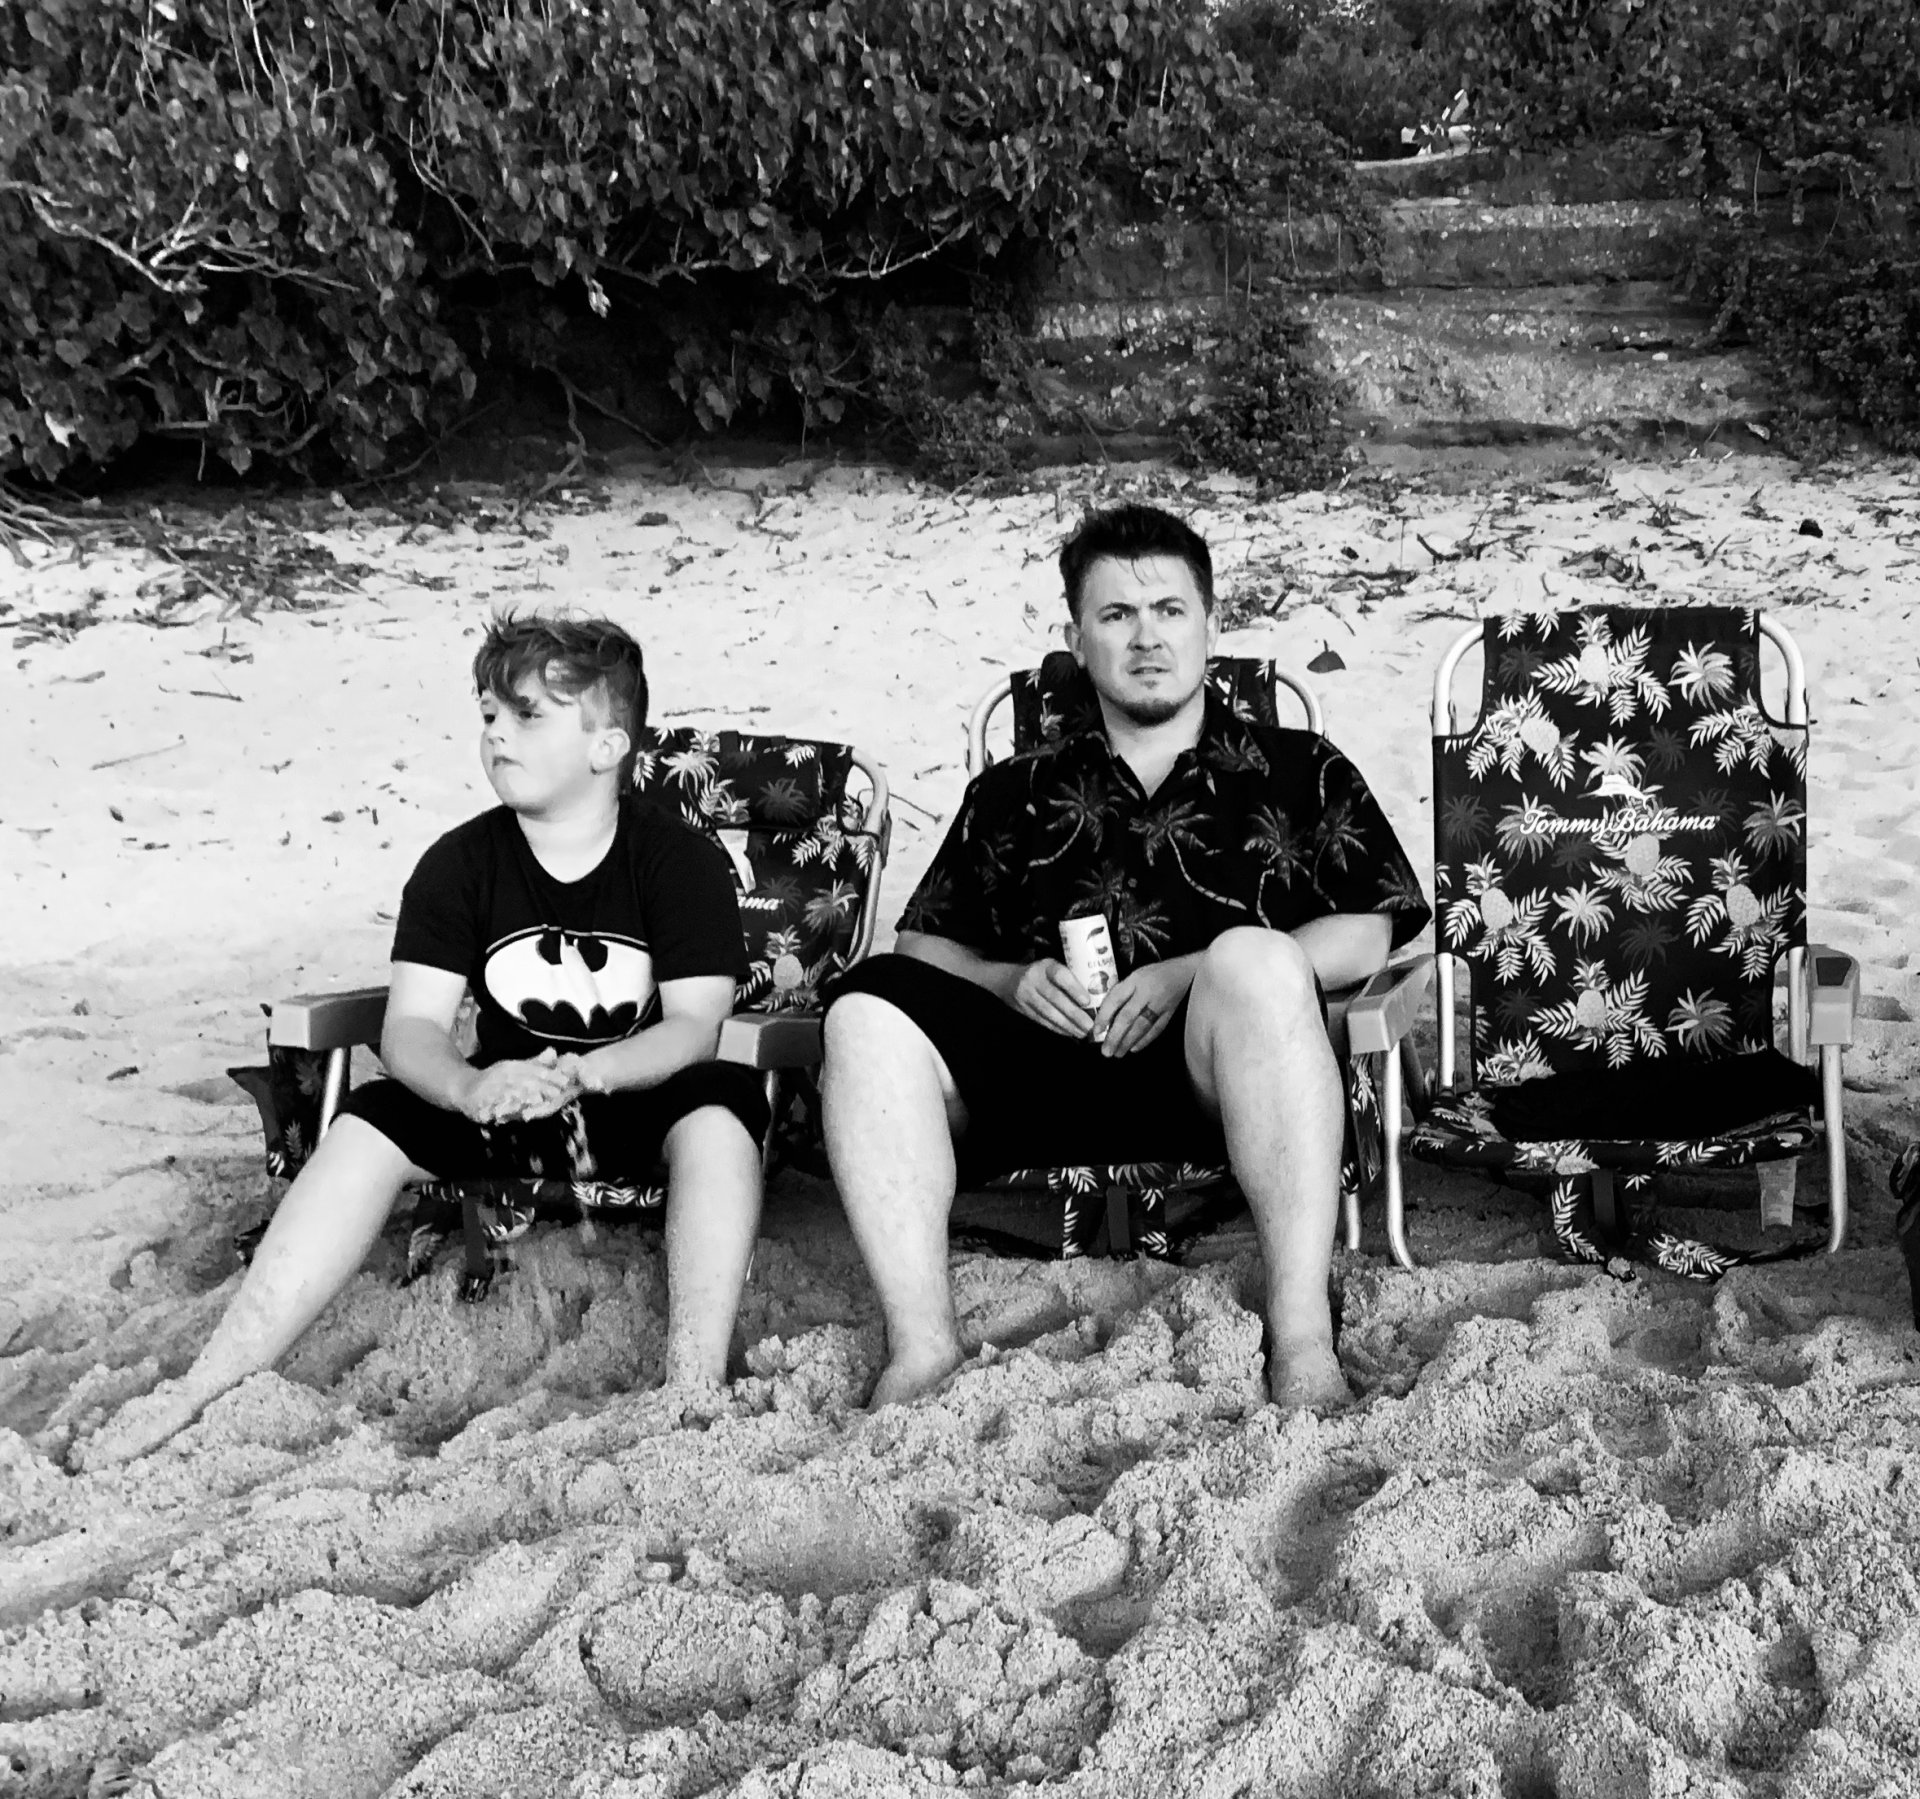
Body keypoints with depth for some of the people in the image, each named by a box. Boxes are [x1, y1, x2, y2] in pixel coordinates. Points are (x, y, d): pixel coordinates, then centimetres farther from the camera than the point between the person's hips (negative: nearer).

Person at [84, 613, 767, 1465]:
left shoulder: (680, 858, -10)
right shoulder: (460, 862, -3)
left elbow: (696, 1024, -17)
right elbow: (411, 1026, -11)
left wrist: (579, 1073, -37)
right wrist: (471, 1087, -35)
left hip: (643, 1103, -3)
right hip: (502, 1106, 3)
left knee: (721, 1107, -36)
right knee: (366, 1125, -23)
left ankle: (694, 1391, -39)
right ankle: (207, 1385, -25)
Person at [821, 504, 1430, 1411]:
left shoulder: (1299, 772, 21)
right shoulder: (1013, 794, 27)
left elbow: (1366, 934, 7)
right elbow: (922, 949, 20)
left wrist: (1193, 977, -7)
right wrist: (1012, 981, -3)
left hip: (1215, 1072, -2)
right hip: (1044, 1067, 3)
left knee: (1252, 957, -35)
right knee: (869, 1005, -22)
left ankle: (1301, 1339, -40)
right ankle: (920, 1345, -32)